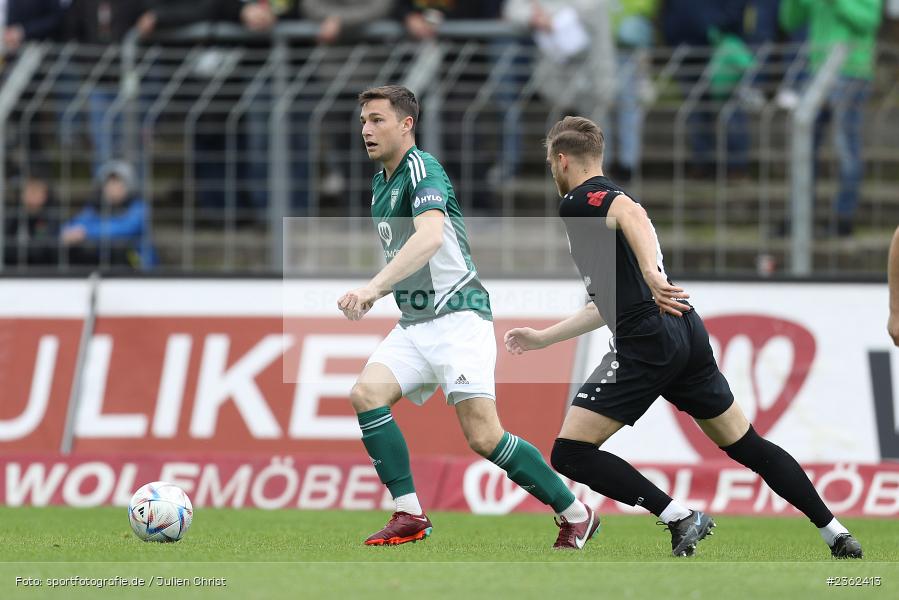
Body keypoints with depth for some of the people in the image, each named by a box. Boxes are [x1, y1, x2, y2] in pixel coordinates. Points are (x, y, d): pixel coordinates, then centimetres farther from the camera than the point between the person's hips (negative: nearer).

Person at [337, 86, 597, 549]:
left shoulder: (421, 169, -13)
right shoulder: (381, 183, 17)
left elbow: (430, 236, -31)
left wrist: (374, 287, -40)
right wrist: (374, 293, 14)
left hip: (457, 316, -9)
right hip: (414, 323, 9)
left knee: (483, 436, -15)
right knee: (366, 393, -14)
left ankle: (575, 515, 0)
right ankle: (410, 516, -11)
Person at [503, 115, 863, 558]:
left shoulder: (580, 200, -2)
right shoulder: (610, 198, 27)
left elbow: (632, 215, -26)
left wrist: (651, 273, -43)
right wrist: (543, 338, 40)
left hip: (647, 345, -9)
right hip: (687, 337, 9)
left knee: (570, 453, -7)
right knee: (747, 446, 18)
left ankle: (681, 518, -13)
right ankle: (837, 535, 16)